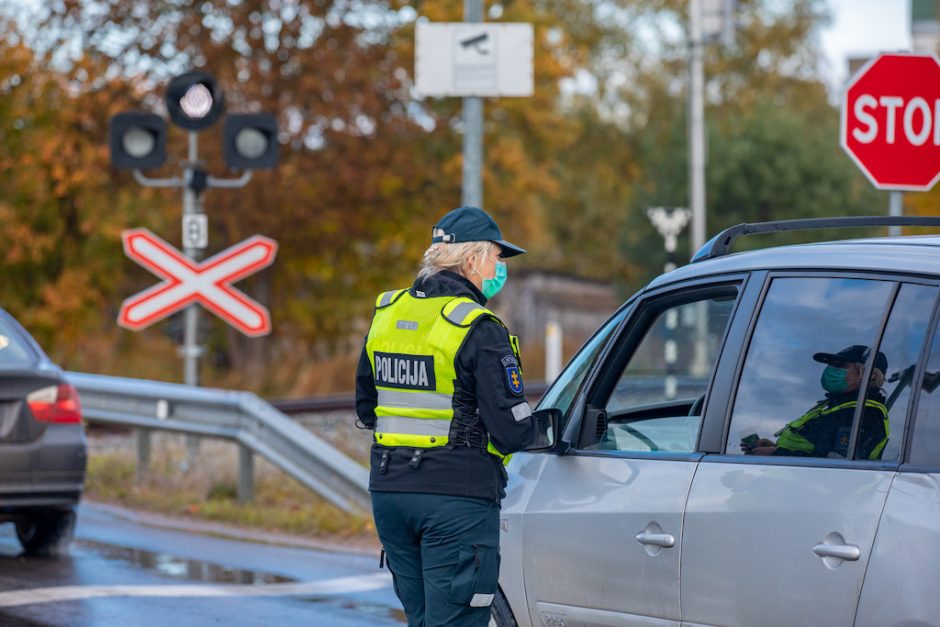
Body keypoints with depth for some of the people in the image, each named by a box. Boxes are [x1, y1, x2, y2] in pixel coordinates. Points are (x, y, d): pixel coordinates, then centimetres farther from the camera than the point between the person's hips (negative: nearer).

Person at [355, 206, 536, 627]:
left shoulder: (386, 314, 9)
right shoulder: (479, 330, -13)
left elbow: (365, 408, 20)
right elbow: (512, 432, -15)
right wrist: (530, 426, 7)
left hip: (389, 492, 7)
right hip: (456, 498, -7)